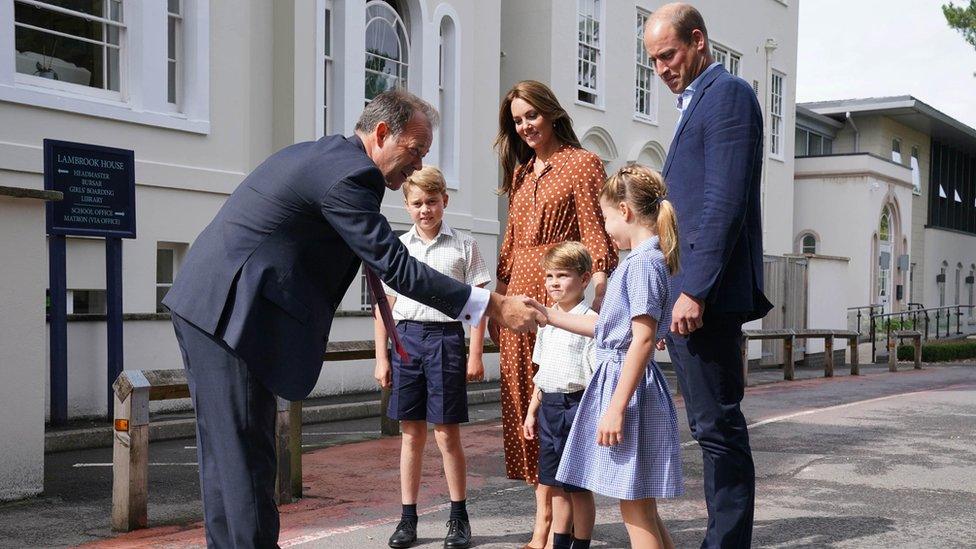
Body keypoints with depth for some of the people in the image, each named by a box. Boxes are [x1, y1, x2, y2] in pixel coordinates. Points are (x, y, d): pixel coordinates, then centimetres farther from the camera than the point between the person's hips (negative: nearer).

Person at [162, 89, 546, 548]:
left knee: (226, 451, 14)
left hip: (204, 305, 10)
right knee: (246, 456, -5)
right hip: (229, 312, -10)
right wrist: (493, 306, -18)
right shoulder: (349, 174, -16)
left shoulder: (319, 154, 16)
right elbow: (395, 267, -19)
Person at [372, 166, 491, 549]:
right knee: (411, 433, 8)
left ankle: (459, 517, 15)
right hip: (405, 337, 3)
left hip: (445, 336, -2)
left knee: (446, 434, 1)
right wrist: (381, 357, 5)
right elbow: (385, 306, 10)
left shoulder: (463, 246, 3)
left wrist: (475, 356, -4)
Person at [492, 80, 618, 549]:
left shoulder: (582, 164, -2)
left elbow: (596, 236, -9)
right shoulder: (521, 172, 20)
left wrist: (597, 299, -19)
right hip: (519, 297, 7)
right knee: (525, 403, 7)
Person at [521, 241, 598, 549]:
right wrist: (532, 410, 19)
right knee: (556, 485, 15)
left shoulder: (590, 322, -11)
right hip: (548, 407, 7)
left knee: (579, 486, 3)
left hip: (575, 407, -7)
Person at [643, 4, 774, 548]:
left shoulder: (727, 93, -8)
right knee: (713, 425, 13)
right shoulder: (696, 101, 22)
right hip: (687, 294, 10)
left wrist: (694, 290, -22)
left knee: (718, 426, -5)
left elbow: (724, 202, -18)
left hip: (706, 296, -10)